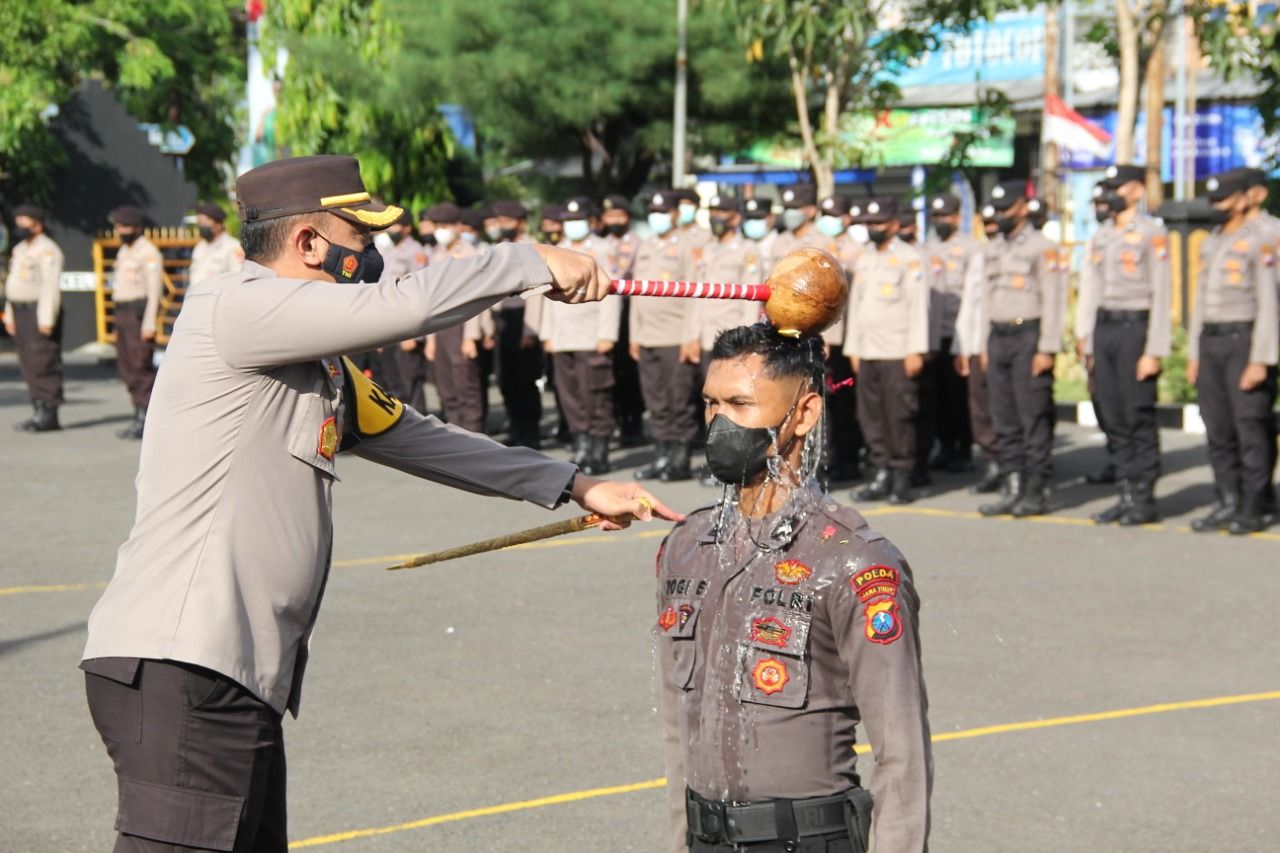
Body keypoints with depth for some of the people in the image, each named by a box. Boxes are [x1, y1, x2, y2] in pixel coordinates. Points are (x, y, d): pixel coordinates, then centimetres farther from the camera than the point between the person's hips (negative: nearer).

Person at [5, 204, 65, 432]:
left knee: (43, 364, -9)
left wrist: (46, 319, -23)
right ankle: (39, 412, 10)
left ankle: (49, 415, -7)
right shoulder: (20, 249, 17)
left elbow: (51, 287, -18)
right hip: (21, 311, 9)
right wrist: (9, 315, 16)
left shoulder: (47, 250, -12)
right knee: (29, 365, 8)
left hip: (39, 312, -9)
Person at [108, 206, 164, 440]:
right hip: (123, 313, 10)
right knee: (126, 366, 9)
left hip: (139, 313, -10)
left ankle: (146, 419, -8)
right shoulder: (124, 251, 17)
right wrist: (119, 319, 18)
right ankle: (140, 417, 14)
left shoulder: (148, 252, -11)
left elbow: (155, 290, -16)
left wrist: (149, 323, -21)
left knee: (141, 365, -10)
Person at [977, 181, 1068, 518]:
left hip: (1028, 337, -7)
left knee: (1034, 419, -5)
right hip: (998, 339, 7)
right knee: (1005, 420, 8)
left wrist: (1046, 349, -16)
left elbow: (1053, 301, -11)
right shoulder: (993, 250, 16)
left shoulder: (1042, 248, -7)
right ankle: (1012, 488, 13)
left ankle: (1037, 491, -2)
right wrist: (985, 346, 15)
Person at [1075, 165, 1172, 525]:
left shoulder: (1152, 234, -6)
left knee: (1139, 416, -4)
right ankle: (1127, 493, 15)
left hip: (1134, 328, -7)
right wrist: (1087, 342, 10)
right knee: (1112, 416, 7)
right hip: (1104, 329, 7)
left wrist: (1154, 351, -14)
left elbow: (1162, 296, -10)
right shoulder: (1103, 235, 14)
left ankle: (1145, 500, 3)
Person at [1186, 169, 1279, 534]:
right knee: (1218, 429, 7)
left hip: (1244, 339, -7)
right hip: (1211, 342, 7)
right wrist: (1193, 353, 14)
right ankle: (1228, 503, 13)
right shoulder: (1210, 243, 16)